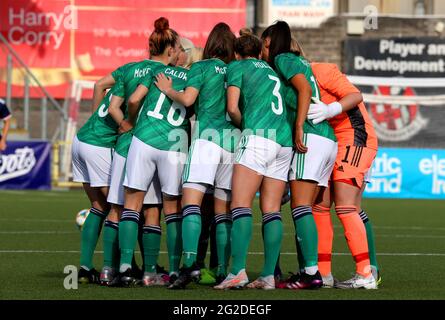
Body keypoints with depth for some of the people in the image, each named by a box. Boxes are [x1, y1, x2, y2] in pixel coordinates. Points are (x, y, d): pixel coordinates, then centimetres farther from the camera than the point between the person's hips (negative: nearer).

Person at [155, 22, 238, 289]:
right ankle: (223, 271, 4)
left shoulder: (201, 67, 5)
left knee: (191, 201, -13)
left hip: (208, 136, -5)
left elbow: (188, 98, -8)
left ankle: (190, 262, -31)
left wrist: (168, 90, 8)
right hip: (233, 140, 5)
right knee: (223, 211, 8)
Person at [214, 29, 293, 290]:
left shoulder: (237, 66, 10)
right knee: (272, 210, 4)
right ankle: (269, 276, -3)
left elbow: (232, 108, 0)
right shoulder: (272, 70, 28)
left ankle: (238, 271, -24)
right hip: (285, 141, 6)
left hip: (258, 135, -6)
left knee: (241, 206, -11)